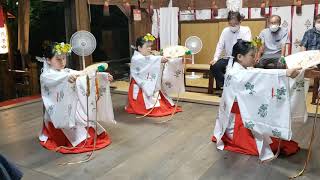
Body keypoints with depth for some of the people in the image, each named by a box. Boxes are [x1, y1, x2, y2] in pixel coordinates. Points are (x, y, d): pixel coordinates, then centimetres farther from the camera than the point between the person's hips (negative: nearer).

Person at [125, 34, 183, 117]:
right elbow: (147, 61, -35)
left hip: (151, 86, 9)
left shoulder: (149, 57, 15)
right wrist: (160, 59, -43)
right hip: (140, 87, -9)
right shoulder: (136, 58, -14)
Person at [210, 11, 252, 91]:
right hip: (227, 58, 4)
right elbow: (220, 46, 6)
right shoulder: (225, 31, 10)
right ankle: (224, 85, -5)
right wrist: (215, 58, -11)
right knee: (214, 66, -21)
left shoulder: (246, 30, 0)